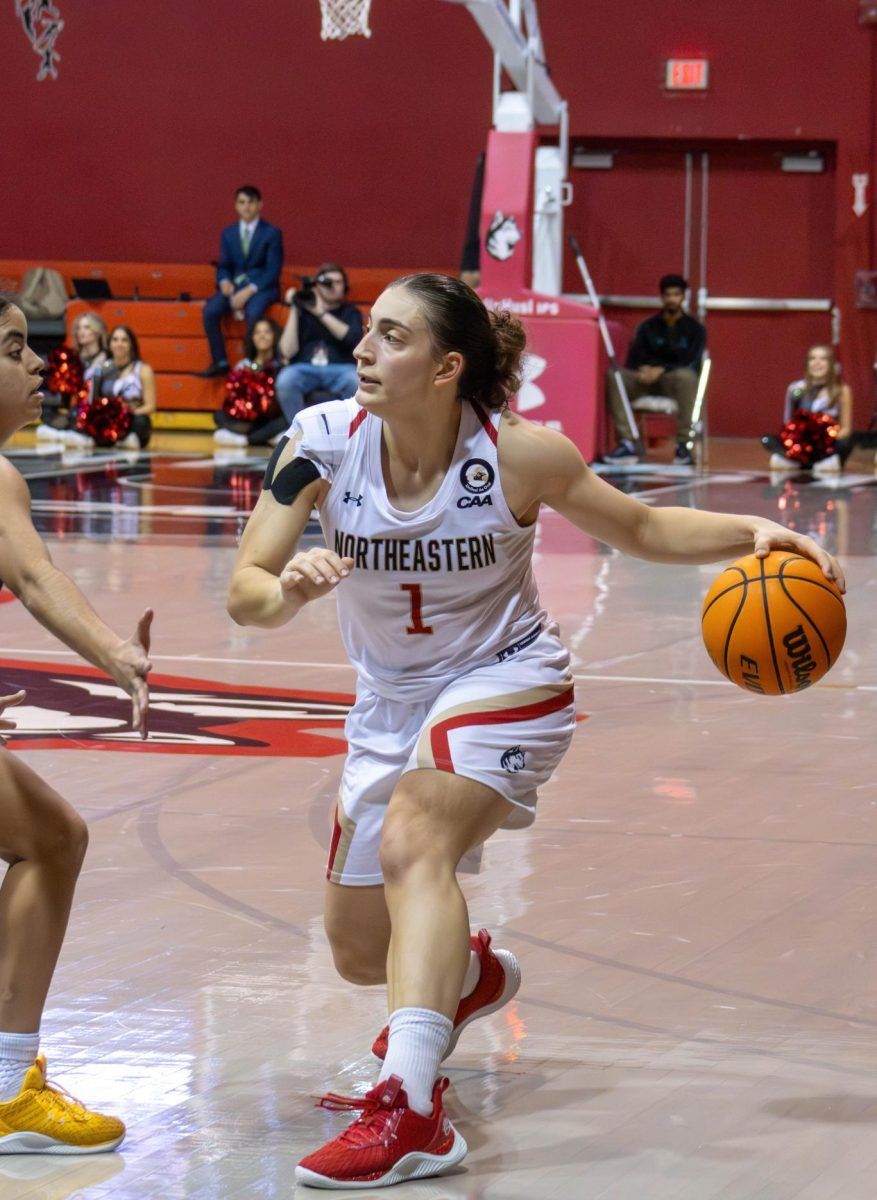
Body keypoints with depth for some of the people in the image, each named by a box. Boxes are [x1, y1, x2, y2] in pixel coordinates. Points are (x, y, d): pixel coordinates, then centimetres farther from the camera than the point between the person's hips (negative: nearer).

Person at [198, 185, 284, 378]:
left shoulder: (272, 233, -1)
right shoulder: (228, 233, 12)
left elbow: (273, 270, -8)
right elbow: (223, 266, 12)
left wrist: (249, 290, -20)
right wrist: (225, 283, -13)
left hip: (262, 287, -4)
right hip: (234, 285, 4)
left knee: (253, 312, -37)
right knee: (210, 310, -26)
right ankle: (220, 362, -18)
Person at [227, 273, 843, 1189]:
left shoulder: (518, 454, -20)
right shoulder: (325, 441, -17)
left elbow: (640, 529, -3)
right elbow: (245, 597, -18)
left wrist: (752, 533, -20)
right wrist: (289, 590, -42)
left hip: (504, 681, -5)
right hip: (391, 701, 5)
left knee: (412, 844, -34)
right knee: (358, 953, 16)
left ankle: (411, 1113, -42)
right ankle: (468, 977, 52)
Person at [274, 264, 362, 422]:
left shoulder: (350, 312, 17)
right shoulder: (303, 310, 15)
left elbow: (353, 338, -6)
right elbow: (288, 352, 3)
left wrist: (322, 313, -7)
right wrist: (294, 310, 1)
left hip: (340, 369, 0)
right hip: (305, 369, 0)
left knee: (357, 381, -35)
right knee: (285, 380, -34)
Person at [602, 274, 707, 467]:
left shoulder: (694, 329, 8)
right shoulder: (647, 327, 16)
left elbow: (691, 363, -4)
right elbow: (634, 358, 6)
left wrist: (662, 370, -19)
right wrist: (643, 368, -18)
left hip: (676, 379, -3)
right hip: (647, 380, 3)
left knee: (686, 376, -40)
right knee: (614, 376, -27)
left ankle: (683, 445, -36)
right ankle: (627, 442, -35)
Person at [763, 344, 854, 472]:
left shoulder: (841, 390, -1)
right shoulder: (797, 389, 4)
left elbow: (846, 428, -1)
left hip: (827, 447, -2)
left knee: (844, 444, -37)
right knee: (767, 441, -23)